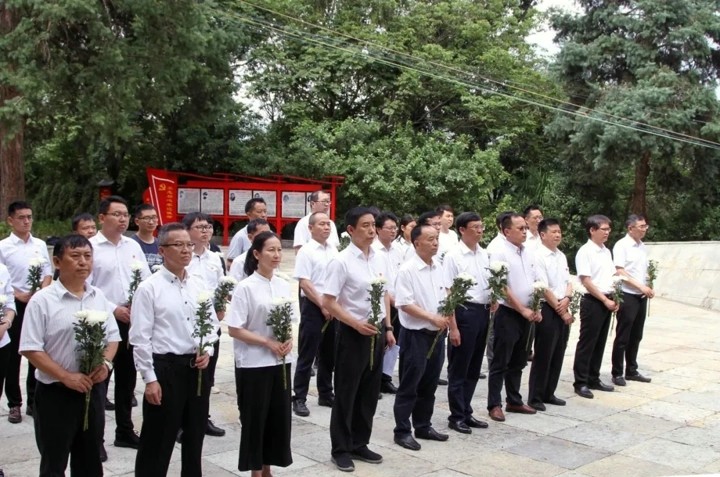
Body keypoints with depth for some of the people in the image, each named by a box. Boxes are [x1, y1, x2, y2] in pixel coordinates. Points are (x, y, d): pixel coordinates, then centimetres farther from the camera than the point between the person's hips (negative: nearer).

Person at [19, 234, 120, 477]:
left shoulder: (98, 297, 4)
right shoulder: (42, 300, -12)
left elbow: (112, 336, 11)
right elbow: (31, 349, -14)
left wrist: (106, 363, -9)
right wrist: (66, 376, -19)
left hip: (93, 390, 5)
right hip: (55, 393, -4)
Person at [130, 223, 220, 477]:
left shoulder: (199, 285, 7)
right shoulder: (149, 288, -9)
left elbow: (212, 322, 15)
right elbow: (140, 338, -11)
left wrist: (207, 351, -3)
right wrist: (150, 379, -13)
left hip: (197, 367, 5)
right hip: (165, 367, -5)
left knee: (195, 435, 18)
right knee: (157, 440, 4)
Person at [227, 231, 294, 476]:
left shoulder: (284, 286, 6)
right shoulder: (246, 287, -12)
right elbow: (234, 329, -13)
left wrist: (289, 341, -6)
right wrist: (267, 342, -18)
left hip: (281, 362, 6)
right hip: (254, 364, -6)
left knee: (279, 415, 10)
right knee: (254, 417, 5)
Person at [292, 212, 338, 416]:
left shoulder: (333, 249, 10)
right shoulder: (306, 251, -9)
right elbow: (304, 283, -14)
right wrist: (322, 305, -16)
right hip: (313, 307, -6)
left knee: (329, 354, 14)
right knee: (307, 355, -1)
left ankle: (326, 394, 26)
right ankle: (299, 399, 6)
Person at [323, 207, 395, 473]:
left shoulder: (379, 259, 6)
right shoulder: (341, 262, -14)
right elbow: (328, 302, -15)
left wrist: (388, 328, 11)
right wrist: (356, 324, -20)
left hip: (376, 331, 7)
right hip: (353, 333, -6)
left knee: (370, 392, 14)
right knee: (346, 394, 4)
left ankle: (359, 444, 28)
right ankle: (341, 449, 17)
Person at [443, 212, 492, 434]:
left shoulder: (485, 255, 9)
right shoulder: (453, 256, -11)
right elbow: (447, 293, -13)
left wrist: (494, 300, 1)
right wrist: (453, 326, -16)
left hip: (483, 312, 7)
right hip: (464, 312, -7)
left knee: (474, 368, 15)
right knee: (459, 369, 4)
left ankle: (466, 412, 27)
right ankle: (456, 416, 16)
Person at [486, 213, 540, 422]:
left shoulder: (528, 254, 11)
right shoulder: (500, 253, -12)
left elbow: (535, 284, 15)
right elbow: (503, 287, -16)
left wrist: (536, 309, 3)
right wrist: (523, 310, -15)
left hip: (525, 315, 7)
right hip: (508, 314, -7)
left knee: (518, 362, 15)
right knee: (500, 362, -1)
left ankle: (514, 401, 26)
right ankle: (494, 405, 7)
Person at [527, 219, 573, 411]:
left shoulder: (561, 256, 13)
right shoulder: (538, 256, -13)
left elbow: (568, 282, 13)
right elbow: (544, 289, -16)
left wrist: (566, 299, -8)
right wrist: (561, 311, -12)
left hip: (563, 310, 8)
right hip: (547, 310, -8)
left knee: (558, 354, 12)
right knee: (543, 356, -2)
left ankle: (549, 394, 23)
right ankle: (535, 398, 9)